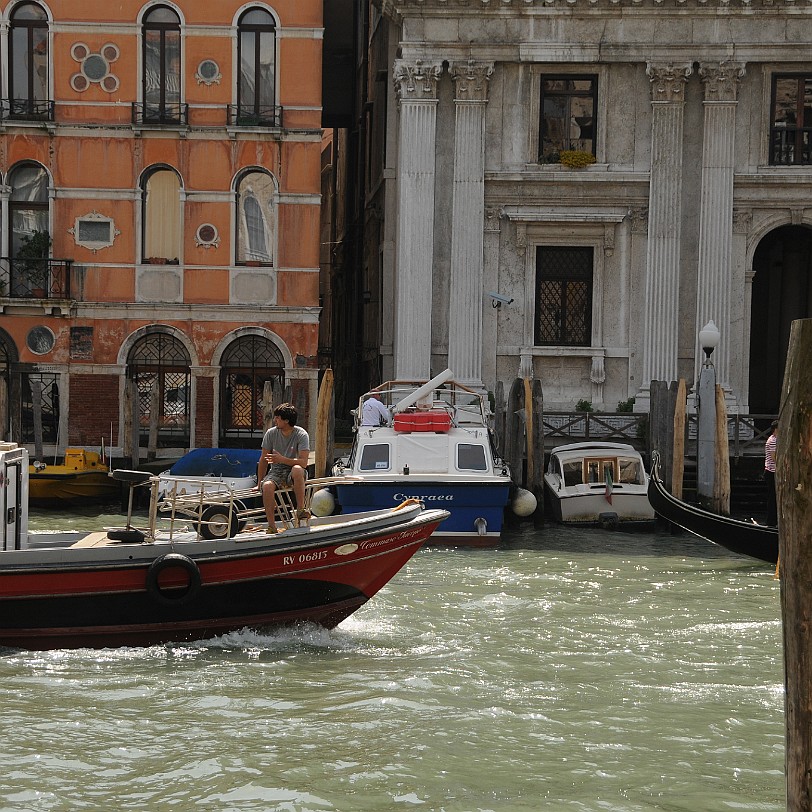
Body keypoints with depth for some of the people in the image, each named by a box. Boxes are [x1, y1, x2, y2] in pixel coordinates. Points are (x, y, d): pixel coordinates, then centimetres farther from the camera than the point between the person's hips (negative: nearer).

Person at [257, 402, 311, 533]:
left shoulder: (301, 435, -11)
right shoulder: (271, 433, -1)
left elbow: (303, 463, -20)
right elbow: (263, 460, 7)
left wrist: (282, 459, -30)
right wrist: (260, 483, 6)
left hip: (292, 472, -2)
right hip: (276, 472, 2)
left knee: (297, 470, -40)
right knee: (267, 486, -32)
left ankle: (301, 510, -31)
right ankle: (271, 526, -29)